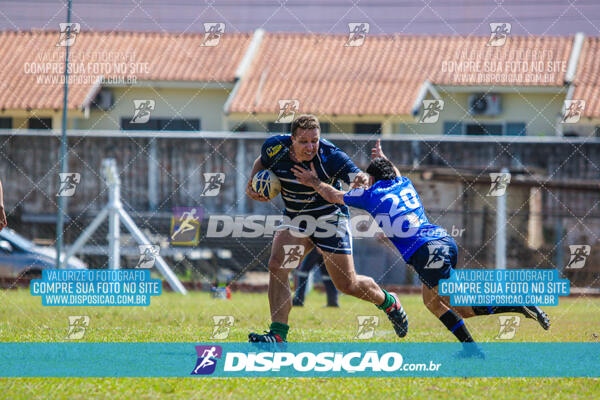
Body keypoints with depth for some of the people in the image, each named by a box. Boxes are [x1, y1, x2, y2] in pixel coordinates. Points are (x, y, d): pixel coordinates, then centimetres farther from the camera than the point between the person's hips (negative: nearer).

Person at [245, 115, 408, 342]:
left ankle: (388, 302, 34)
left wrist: (362, 180, -55)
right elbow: (262, 162, 8)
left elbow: (355, 177, -31)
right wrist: (252, 183, -10)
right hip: (295, 218, 4)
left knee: (347, 285, 2)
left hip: (329, 217, -4)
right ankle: (278, 334, -17)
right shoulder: (275, 147, -16)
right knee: (276, 266, -19)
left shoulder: (330, 157, -27)